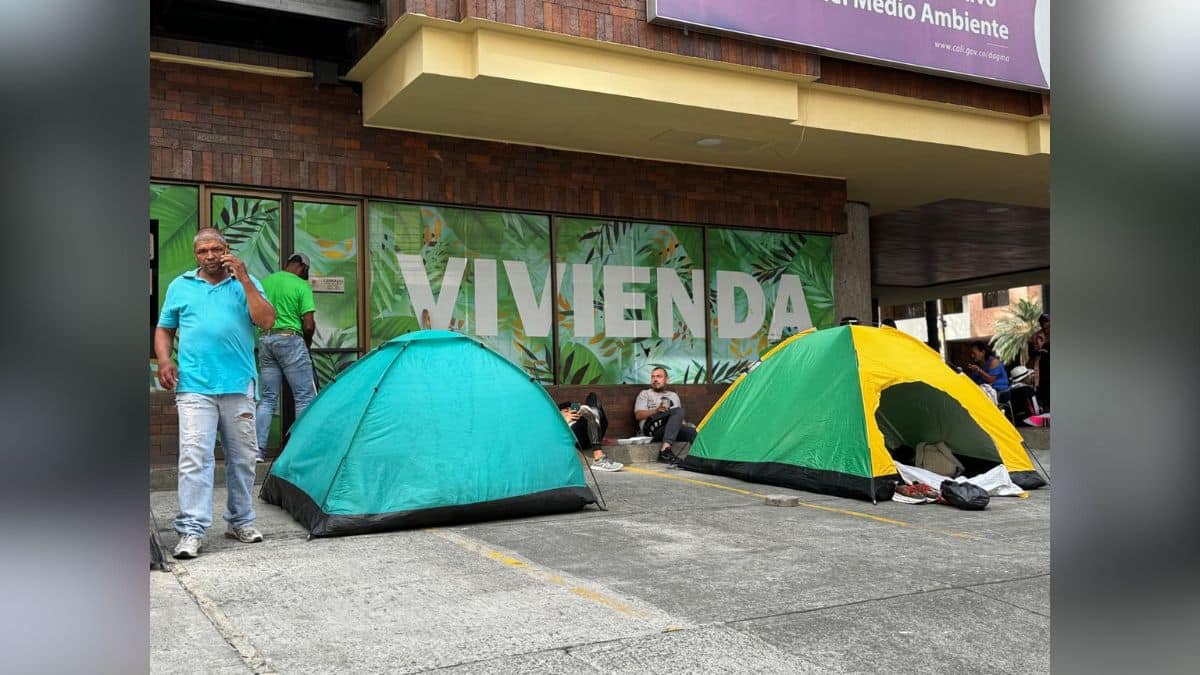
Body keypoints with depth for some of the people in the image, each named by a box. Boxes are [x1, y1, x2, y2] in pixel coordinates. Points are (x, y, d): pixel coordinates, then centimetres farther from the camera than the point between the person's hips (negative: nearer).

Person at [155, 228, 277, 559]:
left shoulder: (245, 283, 9)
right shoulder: (180, 286, 12)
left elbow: (266, 320, -6)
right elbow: (164, 330, 18)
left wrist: (244, 279, -10)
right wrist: (164, 361, 0)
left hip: (239, 386, 1)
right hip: (194, 387, -1)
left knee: (242, 458, 9)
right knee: (194, 456, -10)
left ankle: (241, 522, 22)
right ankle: (191, 530, -7)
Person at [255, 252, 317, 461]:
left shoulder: (265, 282, 11)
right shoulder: (301, 286, -5)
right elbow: (309, 325, -9)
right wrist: (307, 345, 8)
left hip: (265, 340, 6)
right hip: (290, 339, -6)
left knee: (268, 397, 11)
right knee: (305, 396, 2)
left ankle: (258, 448, 7)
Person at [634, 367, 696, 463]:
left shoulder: (673, 395, 32)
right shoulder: (645, 394, 20)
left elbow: (680, 419, 27)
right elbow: (638, 415, 4)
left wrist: (684, 424, 2)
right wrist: (656, 410, -12)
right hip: (652, 426, -4)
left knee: (693, 433, -28)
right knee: (678, 411, -32)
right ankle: (665, 449, -43)